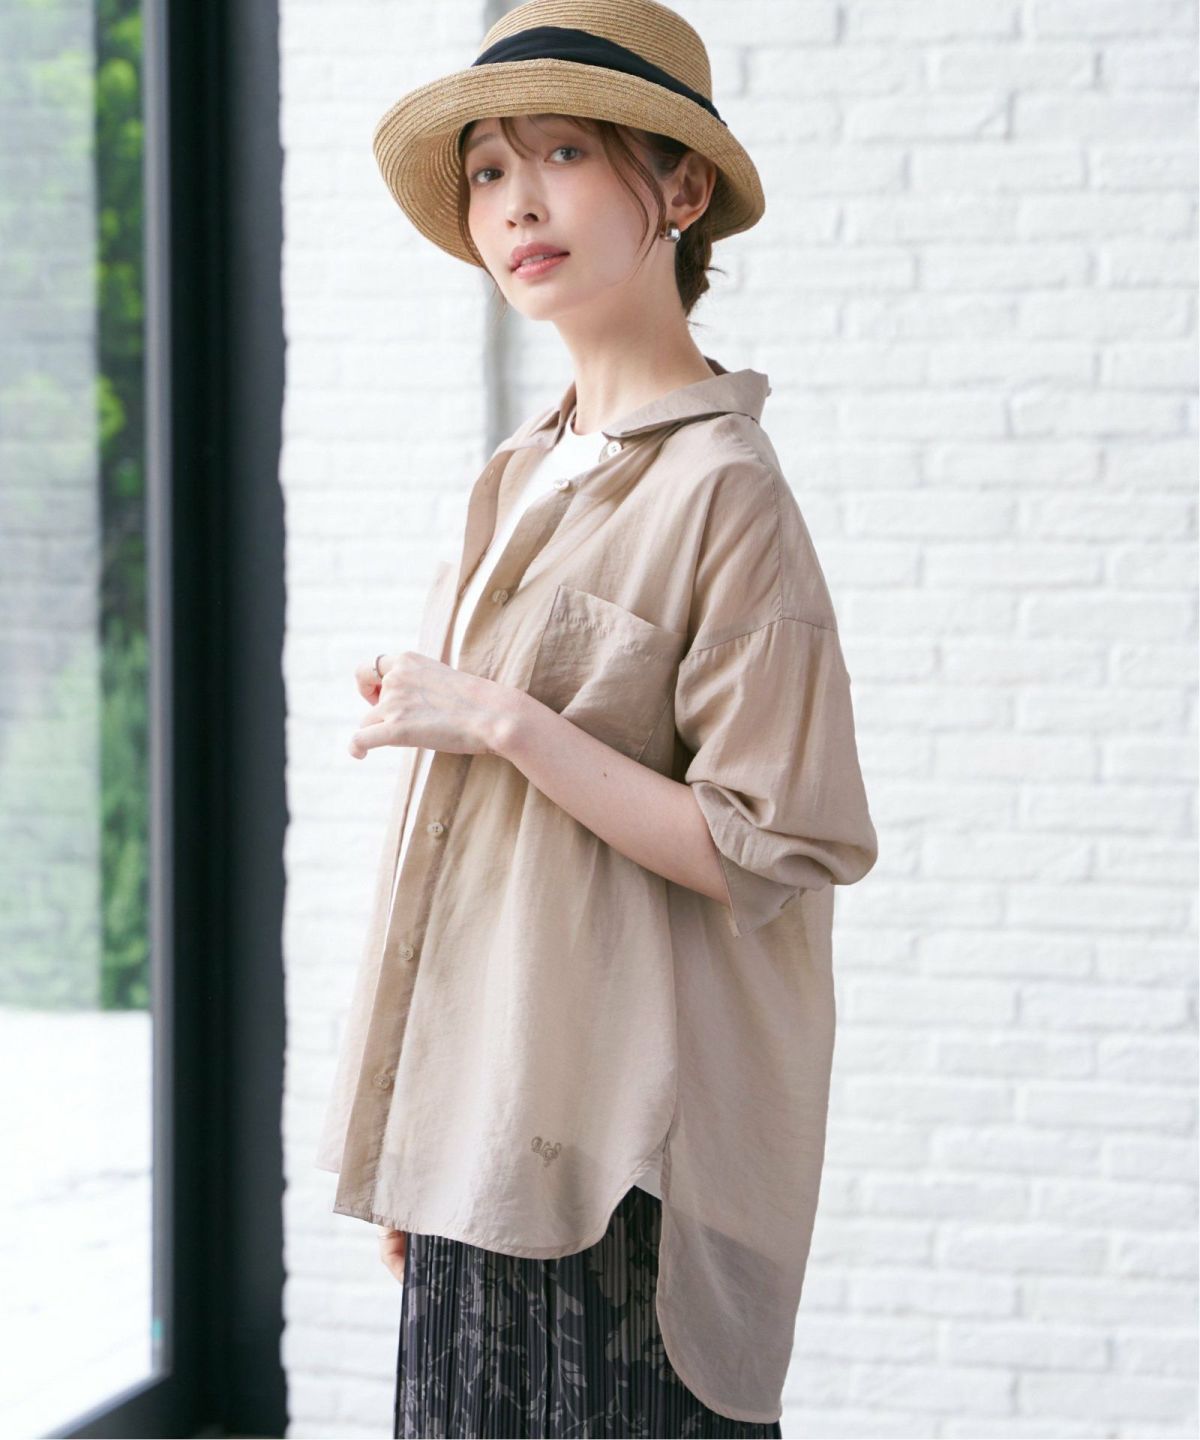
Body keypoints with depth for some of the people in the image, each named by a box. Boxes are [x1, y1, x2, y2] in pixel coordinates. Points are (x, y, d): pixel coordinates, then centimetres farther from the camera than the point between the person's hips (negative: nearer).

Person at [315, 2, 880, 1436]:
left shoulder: (723, 492, -11)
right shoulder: (521, 482, 13)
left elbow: (764, 855, -15)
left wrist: (505, 723, -18)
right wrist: (405, 1158, 18)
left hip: (622, 1159, -7)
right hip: (479, 1138, 7)